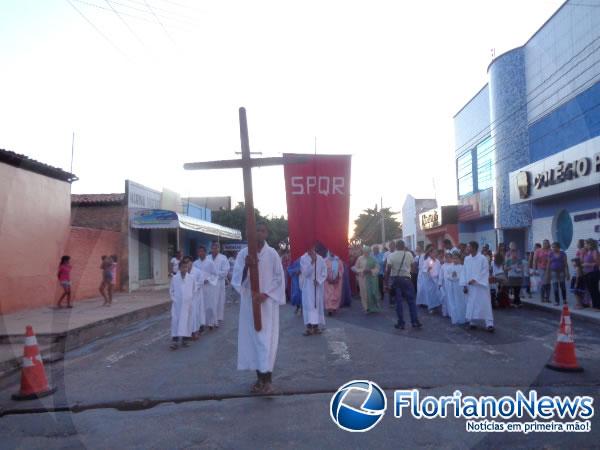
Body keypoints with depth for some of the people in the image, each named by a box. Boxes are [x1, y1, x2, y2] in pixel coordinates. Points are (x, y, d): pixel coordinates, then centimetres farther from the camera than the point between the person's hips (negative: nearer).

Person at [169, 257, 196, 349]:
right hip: (177, 304, -1)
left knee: (187, 321, 5)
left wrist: (190, 297, 3)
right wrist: (173, 298, -3)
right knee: (175, 321, -5)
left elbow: (194, 289, 9)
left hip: (188, 304, 1)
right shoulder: (174, 278, 0)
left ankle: (185, 339, 18)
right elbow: (171, 290, 7)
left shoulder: (191, 278, 0)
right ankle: (175, 341, -3)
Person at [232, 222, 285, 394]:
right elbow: (237, 278, -4)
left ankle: (268, 379, 3)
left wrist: (265, 294, -12)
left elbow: (279, 278, -1)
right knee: (252, 338, 6)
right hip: (249, 302, 2)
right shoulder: (243, 253, 1)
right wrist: (246, 266, -22)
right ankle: (259, 377, 18)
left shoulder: (272, 254, -2)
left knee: (267, 339, -4)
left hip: (267, 303, -2)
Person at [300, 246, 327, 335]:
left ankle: (316, 326, 13)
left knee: (318, 305, 5)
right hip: (308, 286, -3)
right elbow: (305, 272, -14)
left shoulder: (320, 259, 2)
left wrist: (318, 280, -10)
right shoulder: (303, 258, -6)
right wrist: (312, 262, -21)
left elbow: (324, 272, 3)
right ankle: (309, 327, -8)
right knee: (309, 305, -8)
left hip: (318, 286, 3)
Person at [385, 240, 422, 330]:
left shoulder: (391, 256, -6)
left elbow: (388, 270, -13)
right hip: (406, 279, 0)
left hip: (395, 279, 0)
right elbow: (412, 265, 13)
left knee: (398, 301, 5)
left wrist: (387, 283, -9)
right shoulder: (409, 254, -2)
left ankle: (401, 323, 7)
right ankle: (415, 322, 8)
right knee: (411, 300, 8)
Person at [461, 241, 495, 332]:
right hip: (470, 286, 4)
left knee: (485, 304, -4)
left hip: (481, 285, -4)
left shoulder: (482, 258, -9)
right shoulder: (466, 259, 6)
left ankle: (489, 324, -1)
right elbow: (464, 272, 6)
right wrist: (464, 285, 0)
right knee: (471, 304, 8)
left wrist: (475, 280, -18)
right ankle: (472, 322, 19)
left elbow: (485, 272, -10)